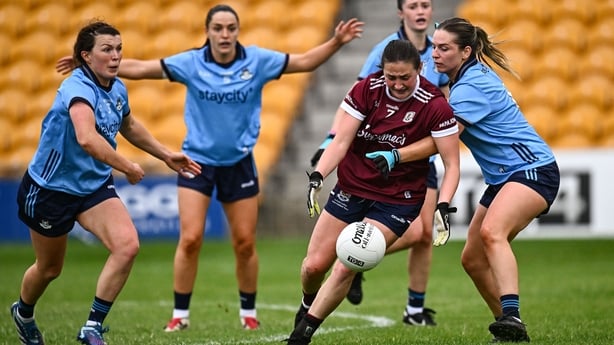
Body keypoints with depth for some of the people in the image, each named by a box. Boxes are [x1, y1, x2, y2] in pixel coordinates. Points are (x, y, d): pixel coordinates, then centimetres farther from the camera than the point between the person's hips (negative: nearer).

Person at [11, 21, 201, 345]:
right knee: (49, 268, 13)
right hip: (52, 188, -6)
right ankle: (23, 312, 47)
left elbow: (129, 126, 22)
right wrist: (128, 167, -38)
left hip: (95, 185, 6)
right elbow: (87, 139, -47)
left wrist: (166, 155, 22)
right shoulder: (78, 88, -28)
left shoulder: (117, 89, -2)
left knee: (127, 246, -18)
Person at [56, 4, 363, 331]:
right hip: (198, 160, -1)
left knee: (245, 243, 5)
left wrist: (336, 42, -11)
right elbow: (137, 68, -11)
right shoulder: (191, 63, -10)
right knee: (190, 239, -9)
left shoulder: (257, 60, -7)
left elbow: (303, 61, 2)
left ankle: (248, 312, 23)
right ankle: (180, 314, 3)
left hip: (239, 162, 1)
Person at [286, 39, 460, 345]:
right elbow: (341, 141, -11)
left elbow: (452, 165, -14)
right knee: (314, 265, 3)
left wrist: (442, 207, -28)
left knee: (345, 268, -15)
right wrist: (317, 176, -27)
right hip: (351, 189, 3)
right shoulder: (366, 89, -11)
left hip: (398, 201, -3)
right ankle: (308, 305, 37)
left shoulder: (435, 105, -18)